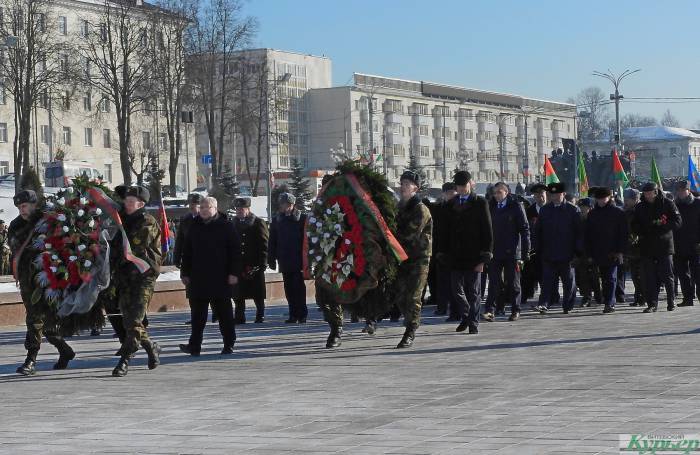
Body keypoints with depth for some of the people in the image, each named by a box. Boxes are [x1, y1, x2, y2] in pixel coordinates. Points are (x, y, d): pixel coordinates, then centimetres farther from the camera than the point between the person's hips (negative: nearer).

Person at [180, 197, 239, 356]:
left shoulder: (226, 226, 0)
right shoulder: (194, 227, 11)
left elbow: (235, 251, -2)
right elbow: (186, 252, 16)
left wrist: (233, 273, -8)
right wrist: (185, 273, 10)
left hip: (220, 279, -3)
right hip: (198, 279, 3)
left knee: (224, 313, 5)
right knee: (197, 314, 1)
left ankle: (229, 344, 13)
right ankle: (195, 345, 2)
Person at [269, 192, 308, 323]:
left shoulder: (302, 219, -1)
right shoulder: (277, 220, 10)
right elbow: (272, 242, 13)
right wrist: (271, 259, 7)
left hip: (298, 261, -4)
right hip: (284, 261, 4)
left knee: (298, 287, -6)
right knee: (289, 289, 6)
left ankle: (302, 315, 0)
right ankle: (293, 314, 11)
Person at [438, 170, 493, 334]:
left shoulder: (480, 203, 1)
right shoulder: (450, 205, 10)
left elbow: (487, 232, -2)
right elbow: (444, 232, 12)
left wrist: (484, 257, -9)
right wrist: (444, 254, 4)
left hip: (473, 257, -3)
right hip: (455, 256, 3)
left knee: (473, 292, 1)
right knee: (456, 290, 6)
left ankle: (473, 323, 11)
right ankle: (466, 316, 27)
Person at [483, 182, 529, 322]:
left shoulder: (516, 207, -2)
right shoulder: (491, 207, 9)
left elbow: (525, 229, -3)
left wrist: (525, 251, -8)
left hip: (512, 252, -3)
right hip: (494, 251, 3)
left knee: (513, 283, 6)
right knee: (494, 282, -4)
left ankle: (515, 310, 16)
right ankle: (490, 310, -7)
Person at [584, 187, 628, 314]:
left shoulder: (618, 213, 1)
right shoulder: (592, 214, 11)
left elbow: (623, 233, -1)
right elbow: (587, 234, 13)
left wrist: (621, 251, -9)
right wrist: (589, 254, 7)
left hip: (613, 253, -4)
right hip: (598, 254, 4)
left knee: (611, 278, -8)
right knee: (604, 279, 9)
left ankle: (609, 303, -10)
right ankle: (610, 303, 16)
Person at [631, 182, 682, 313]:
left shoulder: (667, 204, 0)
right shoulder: (640, 207, 10)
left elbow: (678, 221, -2)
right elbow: (635, 226, 14)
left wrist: (662, 226, -15)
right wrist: (643, 232, -7)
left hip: (665, 244, -3)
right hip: (647, 247, 3)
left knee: (667, 276, 1)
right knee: (649, 277, 0)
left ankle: (671, 302, 13)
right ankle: (652, 303, 4)